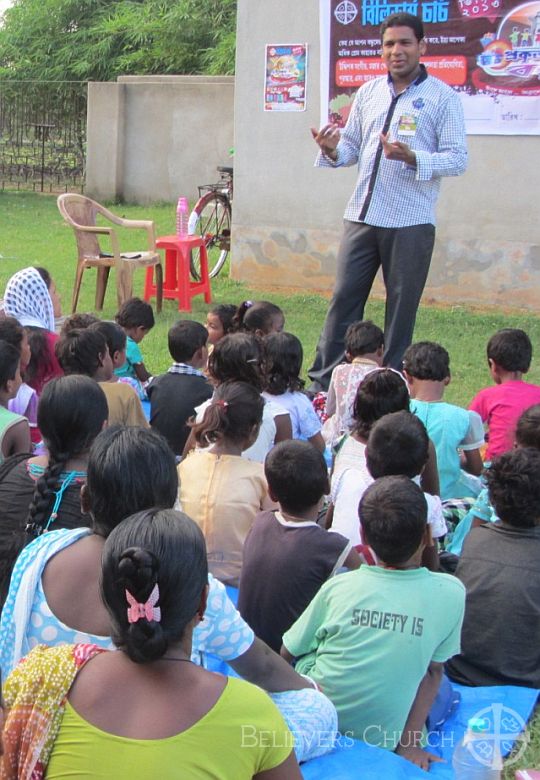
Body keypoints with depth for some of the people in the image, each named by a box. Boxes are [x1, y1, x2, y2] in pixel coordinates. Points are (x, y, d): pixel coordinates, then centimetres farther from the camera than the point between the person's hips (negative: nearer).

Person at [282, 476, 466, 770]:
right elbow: (433, 671, -8)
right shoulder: (450, 593, -14)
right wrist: (408, 743, -2)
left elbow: (287, 652, -2)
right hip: (380, 743, 0)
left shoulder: (339, 588, -16)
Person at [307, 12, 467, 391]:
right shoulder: (368, 92, 12)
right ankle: (322, 383, 14)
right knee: (343, 300, 6)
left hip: (411, 223, -4)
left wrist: (412, 158, -23)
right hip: (362, 217, 4)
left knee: (401, 310, 5)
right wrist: (332, 150, -7)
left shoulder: (442, 97, -2)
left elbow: (458, 159, -8)